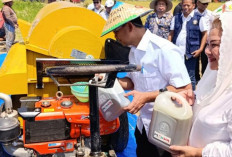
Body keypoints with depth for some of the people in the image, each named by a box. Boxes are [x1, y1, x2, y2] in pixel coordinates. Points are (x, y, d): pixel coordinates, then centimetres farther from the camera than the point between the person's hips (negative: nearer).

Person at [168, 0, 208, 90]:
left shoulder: (198, 18, 1)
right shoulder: (176, 18, 10)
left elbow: (204, 34, 4)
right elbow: (171, 34, 11)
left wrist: (200, 49, -6)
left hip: (190, 53, -3)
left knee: (190, 77, 6)